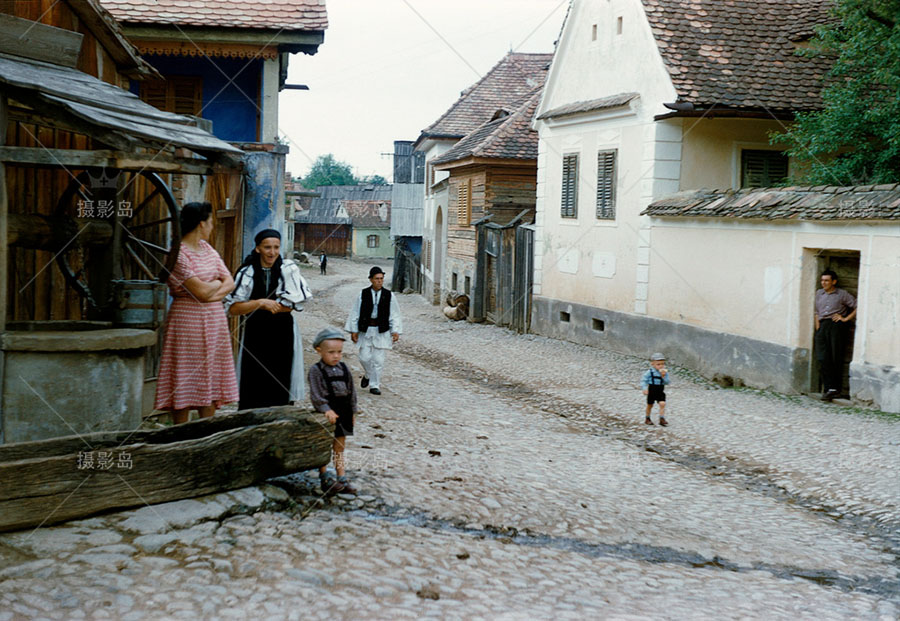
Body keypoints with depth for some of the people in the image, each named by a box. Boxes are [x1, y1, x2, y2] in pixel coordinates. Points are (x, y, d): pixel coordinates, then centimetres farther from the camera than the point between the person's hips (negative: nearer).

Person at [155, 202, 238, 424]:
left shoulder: (207, 248, 13)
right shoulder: (178, 253, -14)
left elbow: (230, 283, 8)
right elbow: (200, 290, -20)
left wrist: (213, 293, -11)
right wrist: (218, 283, 0)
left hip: (214, 321, 8)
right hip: (187, 320, -8)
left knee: (210, 379, 10)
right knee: (184, 384, -2)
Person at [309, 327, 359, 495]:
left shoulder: (344, 369, 6)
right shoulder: (316, 370, -11)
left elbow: (351, 391, 12)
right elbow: (316, 394, -18)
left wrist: (353, 411, 11)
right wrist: (327, 410, -28)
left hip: (343, 413, 5)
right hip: (325, 415, -5)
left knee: (339, 448, 12)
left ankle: (342, 480, 16)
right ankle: (324, 480, 15)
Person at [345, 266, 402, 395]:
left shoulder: (389, 296, -1)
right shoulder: (363, 294, -2)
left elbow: (394, 316, 2)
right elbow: (355, 313, 2)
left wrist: (395, 331, -5)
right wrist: (354, 331, -1)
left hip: (381, 332, 0)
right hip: (365, 330, 0)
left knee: (378, 359, 1)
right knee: (365, 357, 0)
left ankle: (374, 385, 12)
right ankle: (368, 375, 31)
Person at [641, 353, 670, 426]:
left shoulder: (665, 372, -1)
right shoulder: (649, 372, -10)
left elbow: (667, 382, -7)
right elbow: (643, 380, -8)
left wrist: (664, 376, -22)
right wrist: (645, 388, -21)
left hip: (661, 392, 2)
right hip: (651, 392, -2)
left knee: (662, 404, -14)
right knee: (650, 405, 10)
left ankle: (662, 419, -10)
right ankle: (647, 418, 28)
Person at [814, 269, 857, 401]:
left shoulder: (842, 294, 4)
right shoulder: (819, 293, 17)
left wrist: (845, 318, -2)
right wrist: (817, 328, 8)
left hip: (836, 326, -4)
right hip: (822, 326, 4)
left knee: (836, 359, -2)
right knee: (823, 358, -7)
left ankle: (837, 389, 6)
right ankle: (829, 388, -6)